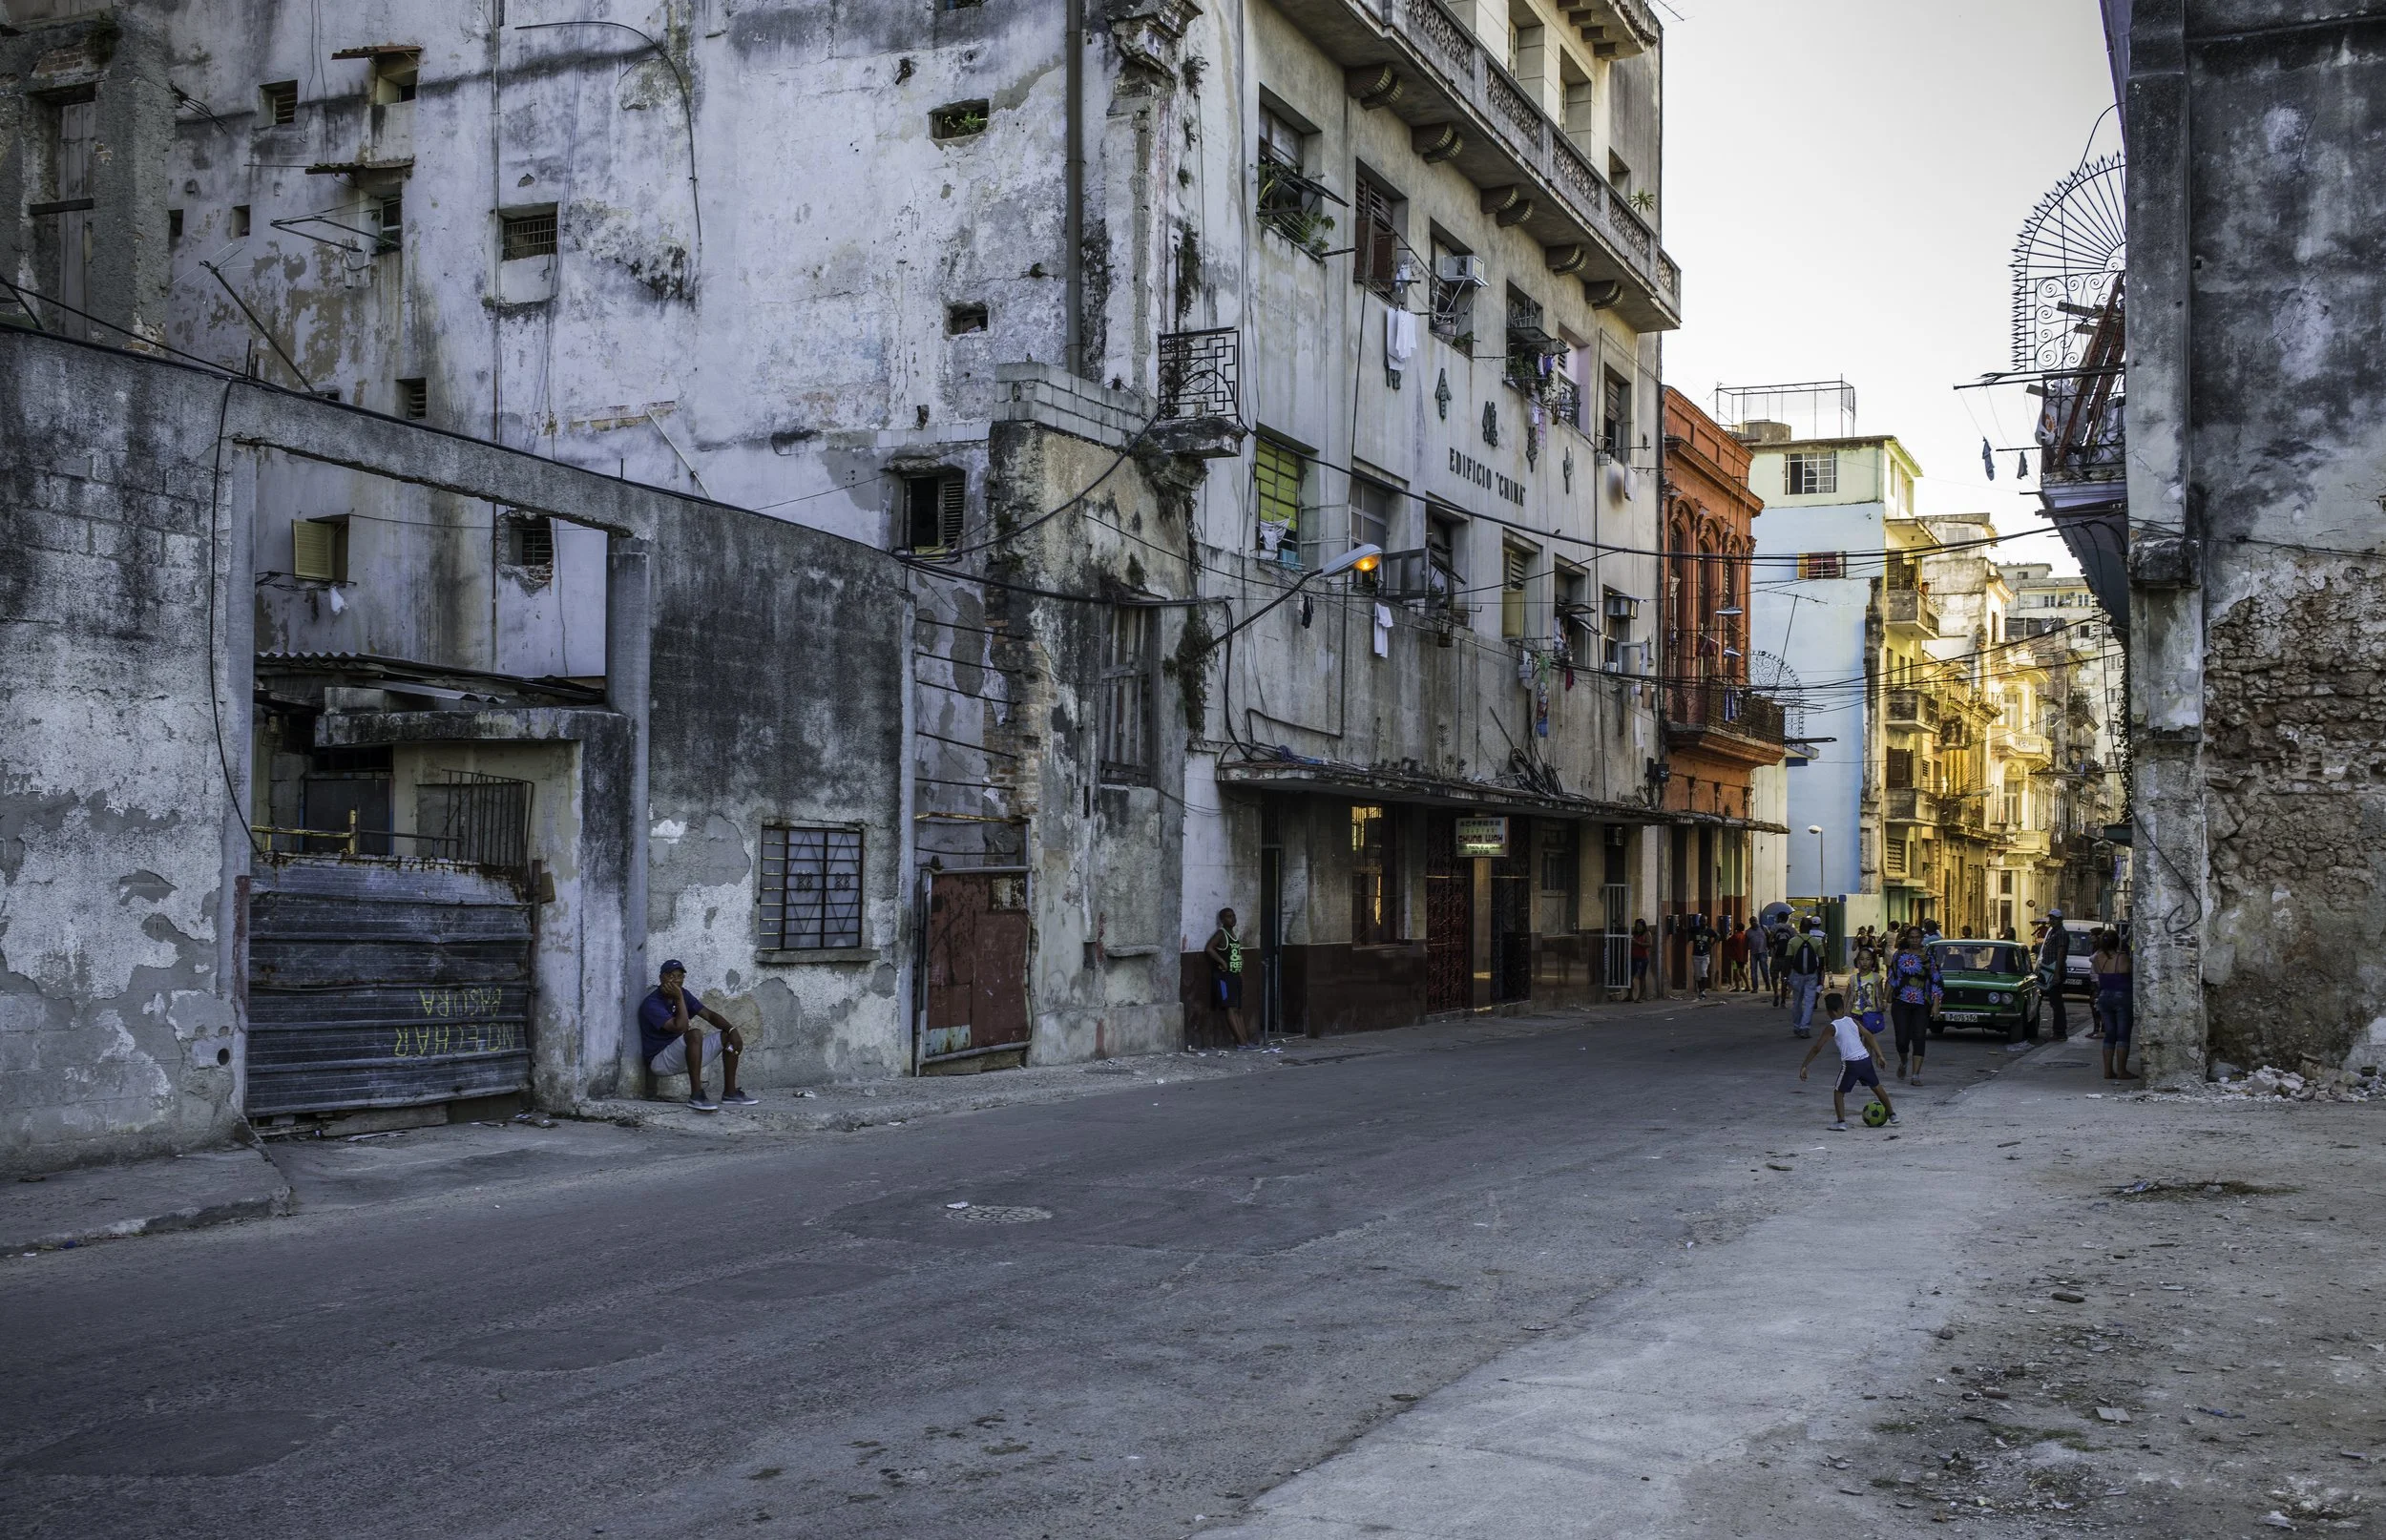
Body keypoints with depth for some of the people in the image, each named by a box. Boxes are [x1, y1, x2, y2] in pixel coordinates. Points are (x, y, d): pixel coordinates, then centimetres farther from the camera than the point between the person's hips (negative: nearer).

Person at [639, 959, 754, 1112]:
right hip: (660, 1060, -8)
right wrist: (679, 999, -25)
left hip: (686, 1055, 9)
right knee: (695, 1034, -35)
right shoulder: (651, 1004, -18)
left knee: (729, 1037, 2)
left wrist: (732, 1030, -10)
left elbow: (709, 1015, 5)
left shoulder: (684, 994, 6)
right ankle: (696, 1094, -36)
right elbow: (680, 1027, -29)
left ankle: (730, 1092, 3)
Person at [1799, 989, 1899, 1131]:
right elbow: (1870, 1037, 6)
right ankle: (1893, 1116, 32)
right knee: (1877, 1087, 23)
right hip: (1866, 1060, 5)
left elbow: (1817, 1048, -8)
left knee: (1838, 1092, 10)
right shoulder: (1852, 1021, 7)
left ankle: (1841, 1122, -2)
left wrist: (1804, 1066, -4)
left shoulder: (1832, 1027, -5)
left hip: (1850, 1064, -5)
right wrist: (1879, 1056, 10)